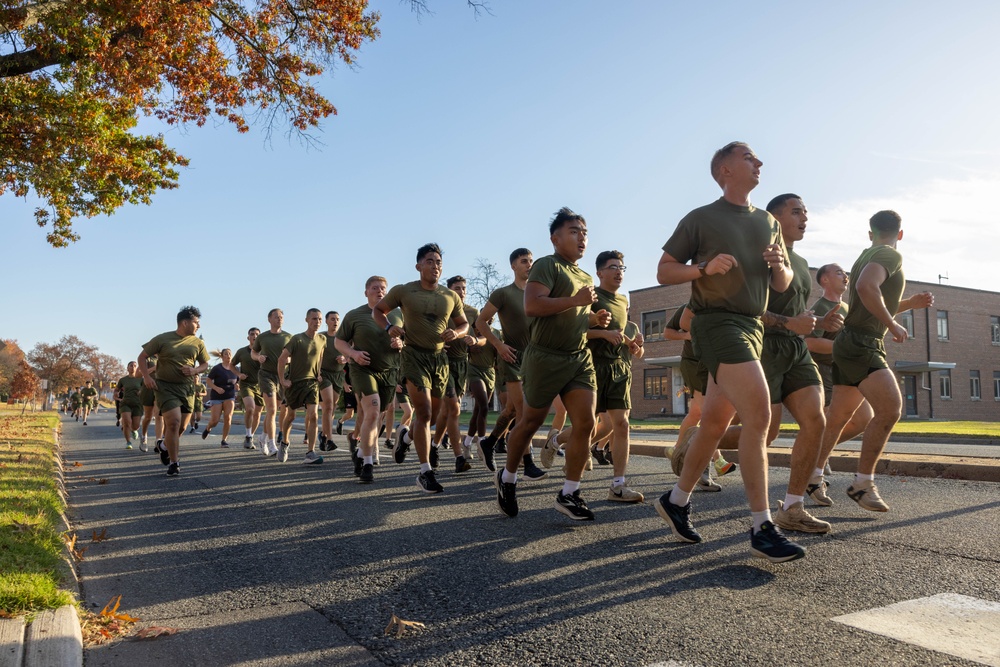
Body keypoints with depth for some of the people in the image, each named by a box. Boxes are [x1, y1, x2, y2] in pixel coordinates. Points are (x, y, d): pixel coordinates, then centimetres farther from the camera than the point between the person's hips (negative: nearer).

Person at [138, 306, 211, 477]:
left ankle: (166, 446, 42)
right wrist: (146, 376, -11)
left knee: (181, 427, 9)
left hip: (187, 388, 4)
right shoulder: (162, 339, -4)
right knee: (173, 423, -16)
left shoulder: (197, 343, 5)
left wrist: (194, 370, -9)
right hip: (166, 386, -4)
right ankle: (173, 463, -2)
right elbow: (142, 356, 3)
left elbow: (205, 364, 13)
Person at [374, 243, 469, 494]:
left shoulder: (451, 297, 5)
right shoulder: (403, 291, -3)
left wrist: (456, 332, -8)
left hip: (440, 357, 5)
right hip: (414, 354, -5)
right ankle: (425, 472, -7)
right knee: (424, 413, -13)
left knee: (431, 415, 16)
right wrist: (389, 327, -11)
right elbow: (377, 310, 9)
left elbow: (464, 324, 15)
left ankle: (405, 438, 48)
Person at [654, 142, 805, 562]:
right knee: (758, 415, -19)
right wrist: (705, 267, -17)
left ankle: (676, 501, 25)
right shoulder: (700, 219, 1)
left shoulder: (768, 223, 18)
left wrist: (780, 265, -4)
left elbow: (783, 286, 19)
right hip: (717, 321, -7)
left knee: (715, 423, 10)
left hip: (752, 326, 7)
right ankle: (762, 529, -13)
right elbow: (664, 271, 0)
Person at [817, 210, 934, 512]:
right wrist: (893, 325, -20)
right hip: (861, 344, -10)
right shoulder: (890, 255, -8)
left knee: (838, 418, 14)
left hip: (852, 345, 10)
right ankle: (863, 482, -18)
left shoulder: (866, 256, 20)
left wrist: (909, 303, 19)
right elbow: (866, 287, -30)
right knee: (890, 408, -22)